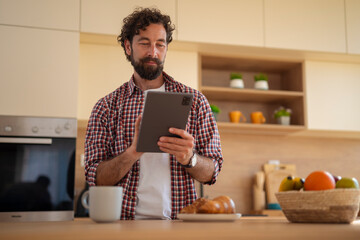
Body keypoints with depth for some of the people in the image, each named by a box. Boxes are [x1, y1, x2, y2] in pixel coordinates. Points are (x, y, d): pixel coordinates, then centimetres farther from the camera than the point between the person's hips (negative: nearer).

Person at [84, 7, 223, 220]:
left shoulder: (194, 100, 7)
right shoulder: (107, 107, 6)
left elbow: (211, 173, 5)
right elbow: (96, 179, 0)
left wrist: (189, 158, -16)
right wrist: (133, 152, -17)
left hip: (178, 219, 1)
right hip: (126, 220, 0)